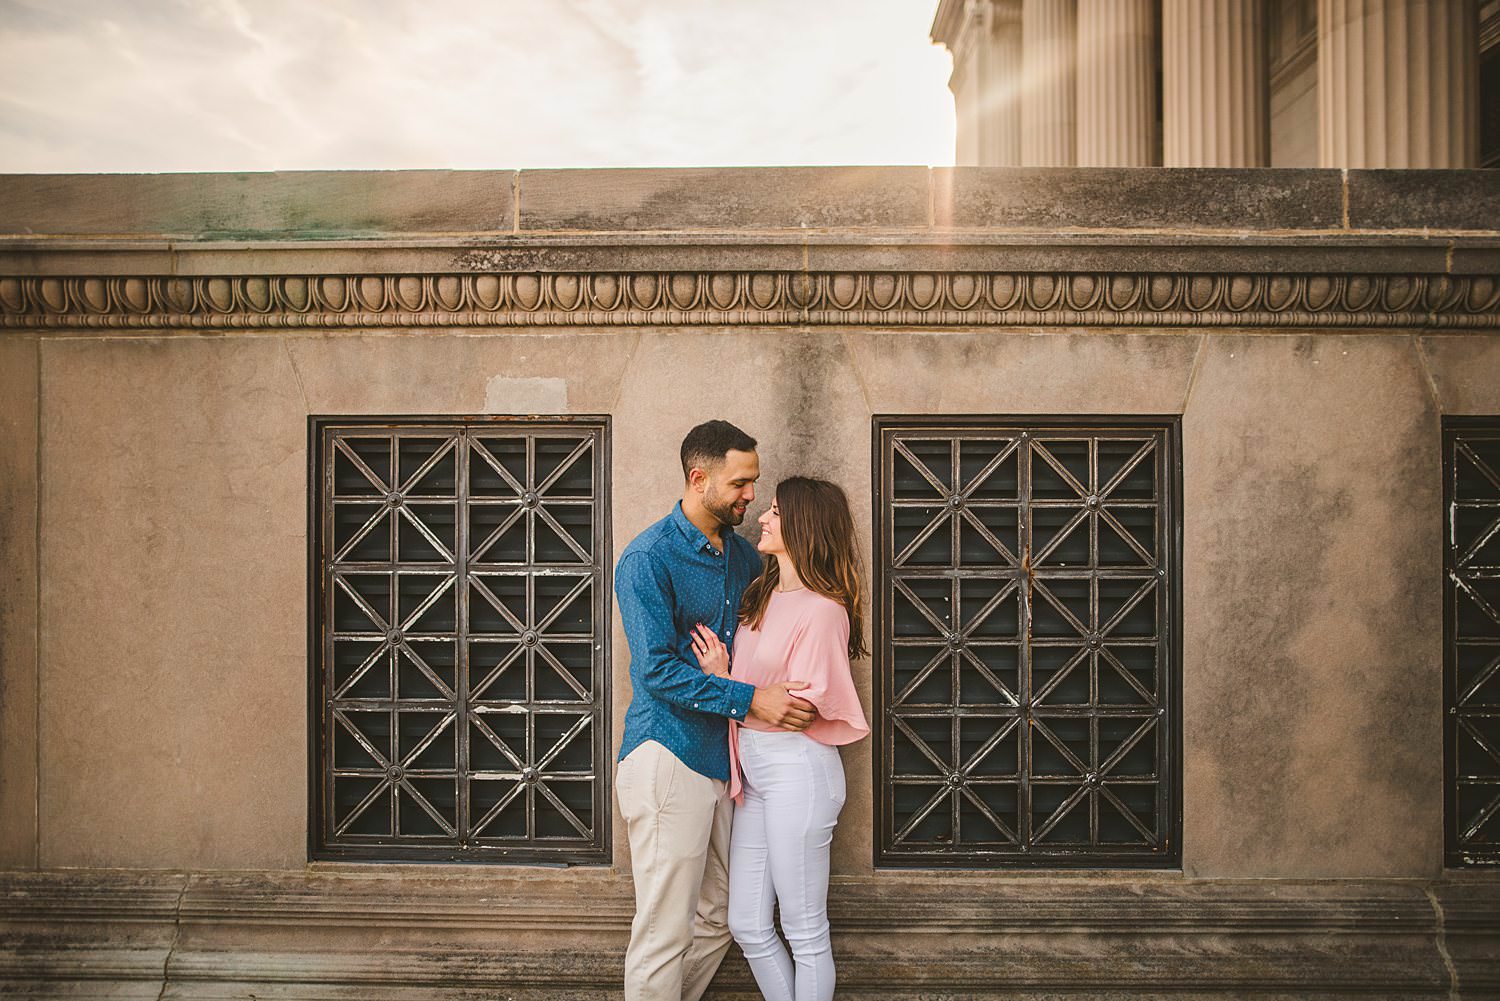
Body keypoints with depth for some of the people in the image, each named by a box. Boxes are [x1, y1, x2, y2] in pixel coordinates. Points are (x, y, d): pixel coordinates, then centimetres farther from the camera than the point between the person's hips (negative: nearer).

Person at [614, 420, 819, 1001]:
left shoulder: (741, 554, 11)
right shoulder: (647, 560, -11)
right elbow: (658, 671, -17)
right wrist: (750, 700, -21)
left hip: (722, 755, 7)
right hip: (668, 753, -7)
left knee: (717, 920, 16)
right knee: (664, 933, 0)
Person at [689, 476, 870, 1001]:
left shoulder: (822, 610, -15)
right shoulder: (761, 595, 10)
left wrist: (723, 682, -13)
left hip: (797, 770, -8)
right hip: (753, 769, 8)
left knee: (805, 932, 6)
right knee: (748, 926, 15)